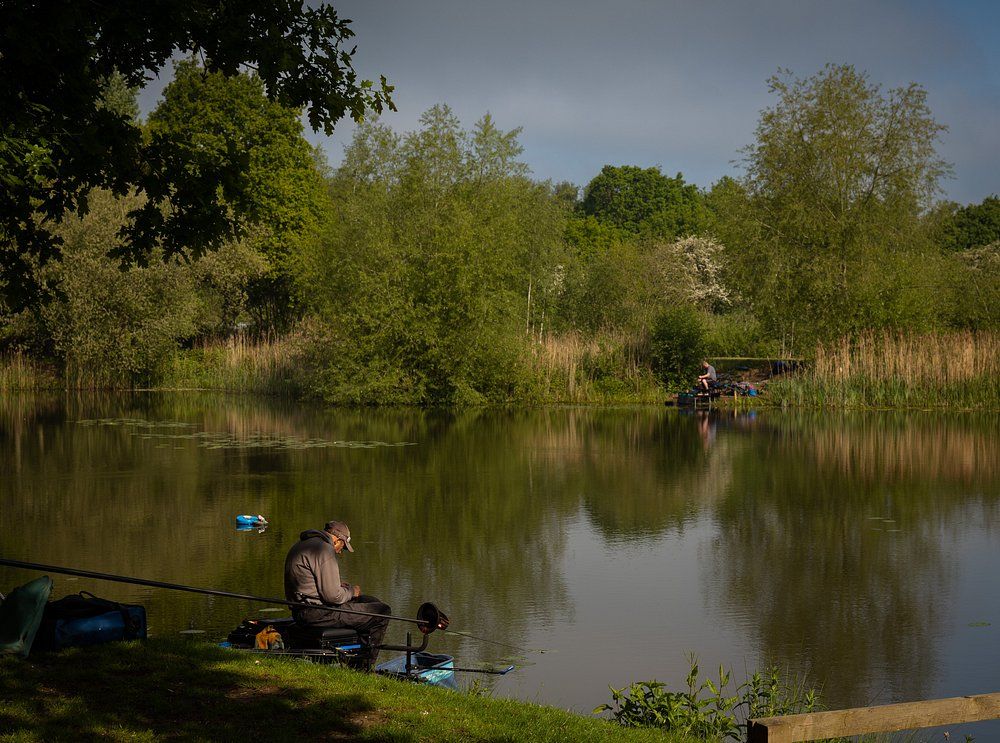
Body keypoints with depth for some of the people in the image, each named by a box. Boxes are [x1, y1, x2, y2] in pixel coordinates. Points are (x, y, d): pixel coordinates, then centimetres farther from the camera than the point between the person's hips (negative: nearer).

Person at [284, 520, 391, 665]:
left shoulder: (302, 544, 16)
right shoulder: (324, 550, -16)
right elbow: (333, 596, -21)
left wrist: (338, 585, 18)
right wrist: (351, 591, -1)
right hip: (319, 613, -11)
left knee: (371, 601, 23)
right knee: (382, 611, -8)